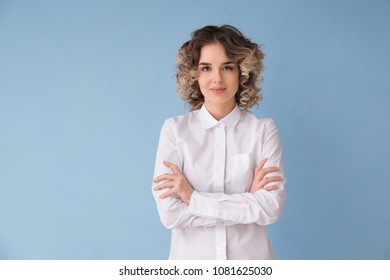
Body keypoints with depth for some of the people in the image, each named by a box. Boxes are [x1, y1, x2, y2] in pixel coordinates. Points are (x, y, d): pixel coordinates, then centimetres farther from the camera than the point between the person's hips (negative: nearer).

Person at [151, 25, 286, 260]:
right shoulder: (175, 129, -9)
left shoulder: (264, 130, -8)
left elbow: (272, 208, -16)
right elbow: (170, 213, -16)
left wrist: (193, 197, -17)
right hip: (191, 258, 0)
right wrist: (247, 200, -17)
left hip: (251, 257, 1)